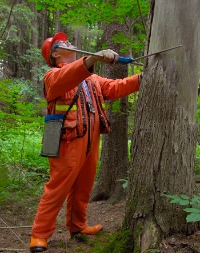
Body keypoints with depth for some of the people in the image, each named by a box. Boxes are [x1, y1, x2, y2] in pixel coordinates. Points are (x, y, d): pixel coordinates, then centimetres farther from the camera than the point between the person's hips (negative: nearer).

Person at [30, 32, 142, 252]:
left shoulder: (91, 78, 21)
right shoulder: (54, 75, -5)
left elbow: (114, 87, 15)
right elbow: (66, 77, -29)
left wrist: (142, 78, 4)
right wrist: (94, 58, -43)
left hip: (90, 143, 8)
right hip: (68, 143, -7)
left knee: (83, 188, 17)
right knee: (57, 189, -5)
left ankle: (77, 226, 32)